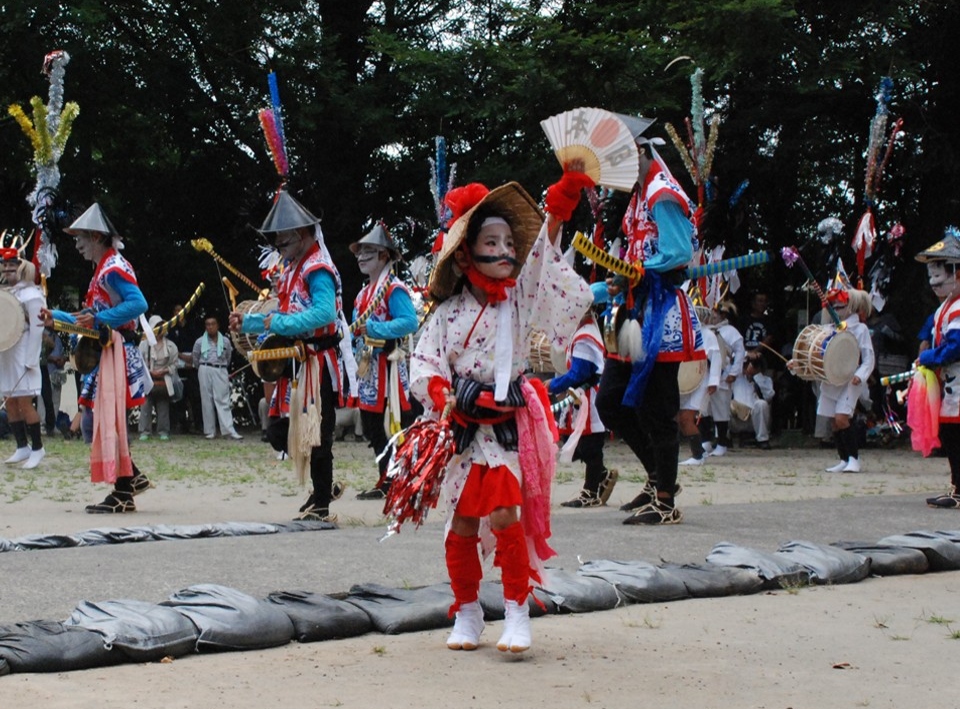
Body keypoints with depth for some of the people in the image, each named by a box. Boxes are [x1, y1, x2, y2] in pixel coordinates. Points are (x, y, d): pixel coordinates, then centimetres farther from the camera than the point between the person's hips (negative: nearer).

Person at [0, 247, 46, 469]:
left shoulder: (31, 295, -8)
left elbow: (37, 329, -13)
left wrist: (31, 360, -17)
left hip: (22, 357, -8)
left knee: (24, 402, -8)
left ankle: (37, 448, -1)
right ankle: (22, 447, 14)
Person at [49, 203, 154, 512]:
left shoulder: (114, 267, -11)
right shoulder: (101, 270, 20)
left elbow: (139, 304, -25)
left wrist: (98, 319, -25)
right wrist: (56, 316, 22)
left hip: (116, 353, -10)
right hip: (102, 353, 10)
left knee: (111, 422, -9)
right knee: (92, 422, 10)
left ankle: (123, 493, -5)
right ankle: (133, 477, 17)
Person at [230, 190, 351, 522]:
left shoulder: (317, 270, -14)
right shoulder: (290, 270, 17)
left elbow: (324, 313, -29)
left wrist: (278, 324, -27)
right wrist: (247, 322, 15)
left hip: (317, 366, -10)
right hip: (295, 365, 10)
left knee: (316, 437, -4)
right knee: (279, 432, 9)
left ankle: (321, 506, 4)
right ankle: (323, 483, 24)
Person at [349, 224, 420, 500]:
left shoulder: (394, 289, -9)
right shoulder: (364, 293, 19)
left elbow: (410, 322, -21)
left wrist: (373, 328, -24)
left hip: (387, 368, -9)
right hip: (367, 370, 10)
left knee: (392, 427, -9)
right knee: (373, 429, 11)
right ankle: (386, 481, 17)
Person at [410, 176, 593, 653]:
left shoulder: (519, 296, 3)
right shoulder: (449, 310, 4)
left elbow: (541, 251, -10)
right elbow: (423, 362, 2)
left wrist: (563, 200, -23)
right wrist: (441, 393, -17)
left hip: (509, 423, -1)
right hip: (462, 425, 1)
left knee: (506, 515, -13)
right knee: (462, 523, 5)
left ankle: (516, 614, -4)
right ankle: (467, 613, 19)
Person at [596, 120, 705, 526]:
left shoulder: (663, 196, -12)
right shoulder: (638, 196, 18)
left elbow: (679, 255, -20)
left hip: (660, 316, -10)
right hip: (636, 313, 10)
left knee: (655, 412, -5)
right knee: (610, 403, 11)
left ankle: (665, 502, 3)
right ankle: (658, 476, 23)